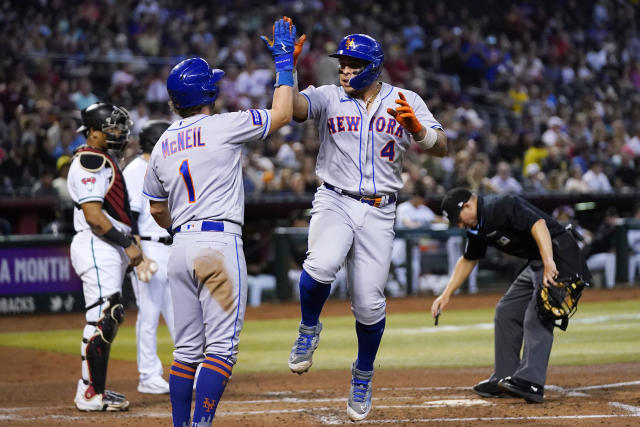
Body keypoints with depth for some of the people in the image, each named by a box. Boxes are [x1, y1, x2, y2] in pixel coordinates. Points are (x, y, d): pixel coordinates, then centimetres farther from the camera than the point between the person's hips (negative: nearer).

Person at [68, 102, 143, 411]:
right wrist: (128, 243, -19)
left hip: (110, 248, 11)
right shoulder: (89, 162, -13)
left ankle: (92, 388, 18)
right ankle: (90, 394, -11)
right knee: (102, 319, -13)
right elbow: (93, 215, -21)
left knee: (108, 319, 13)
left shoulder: (104, 161, 20)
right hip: (97, 247, -11)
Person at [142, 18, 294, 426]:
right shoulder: (222, 127, -5)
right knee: (222, 346, -8)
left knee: (187, 349, 12)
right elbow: (282, 113, 2)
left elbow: (157, 211, 23)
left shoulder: (163, 145, 14)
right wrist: (284, 62, 12)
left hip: (180, 248, 7)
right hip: (219, 244, -7)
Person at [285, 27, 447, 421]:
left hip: (379, 211, 1)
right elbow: (293, 105, -17)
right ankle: (309, 329, 0)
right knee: (321, 266, -30)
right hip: (335, 201, -1)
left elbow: (441, 148, -5)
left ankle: (363, 377, 25)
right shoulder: (329, 97, 2)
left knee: (369, 304, 1)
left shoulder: (406, 102, 4)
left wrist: (416, 129, -25)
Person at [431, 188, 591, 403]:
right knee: (506, 312, 14)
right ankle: (505, 378, 20)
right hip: (535, 263, 11)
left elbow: (538, 224, -32)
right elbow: (468, 260, 27)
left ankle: (530, 382, -29)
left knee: (537, 319, -21)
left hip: (558, 254, -11)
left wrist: (549, 263, -41)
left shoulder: (500, 207, -20)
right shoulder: (477, 225, 12)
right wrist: (446, 294, 23)